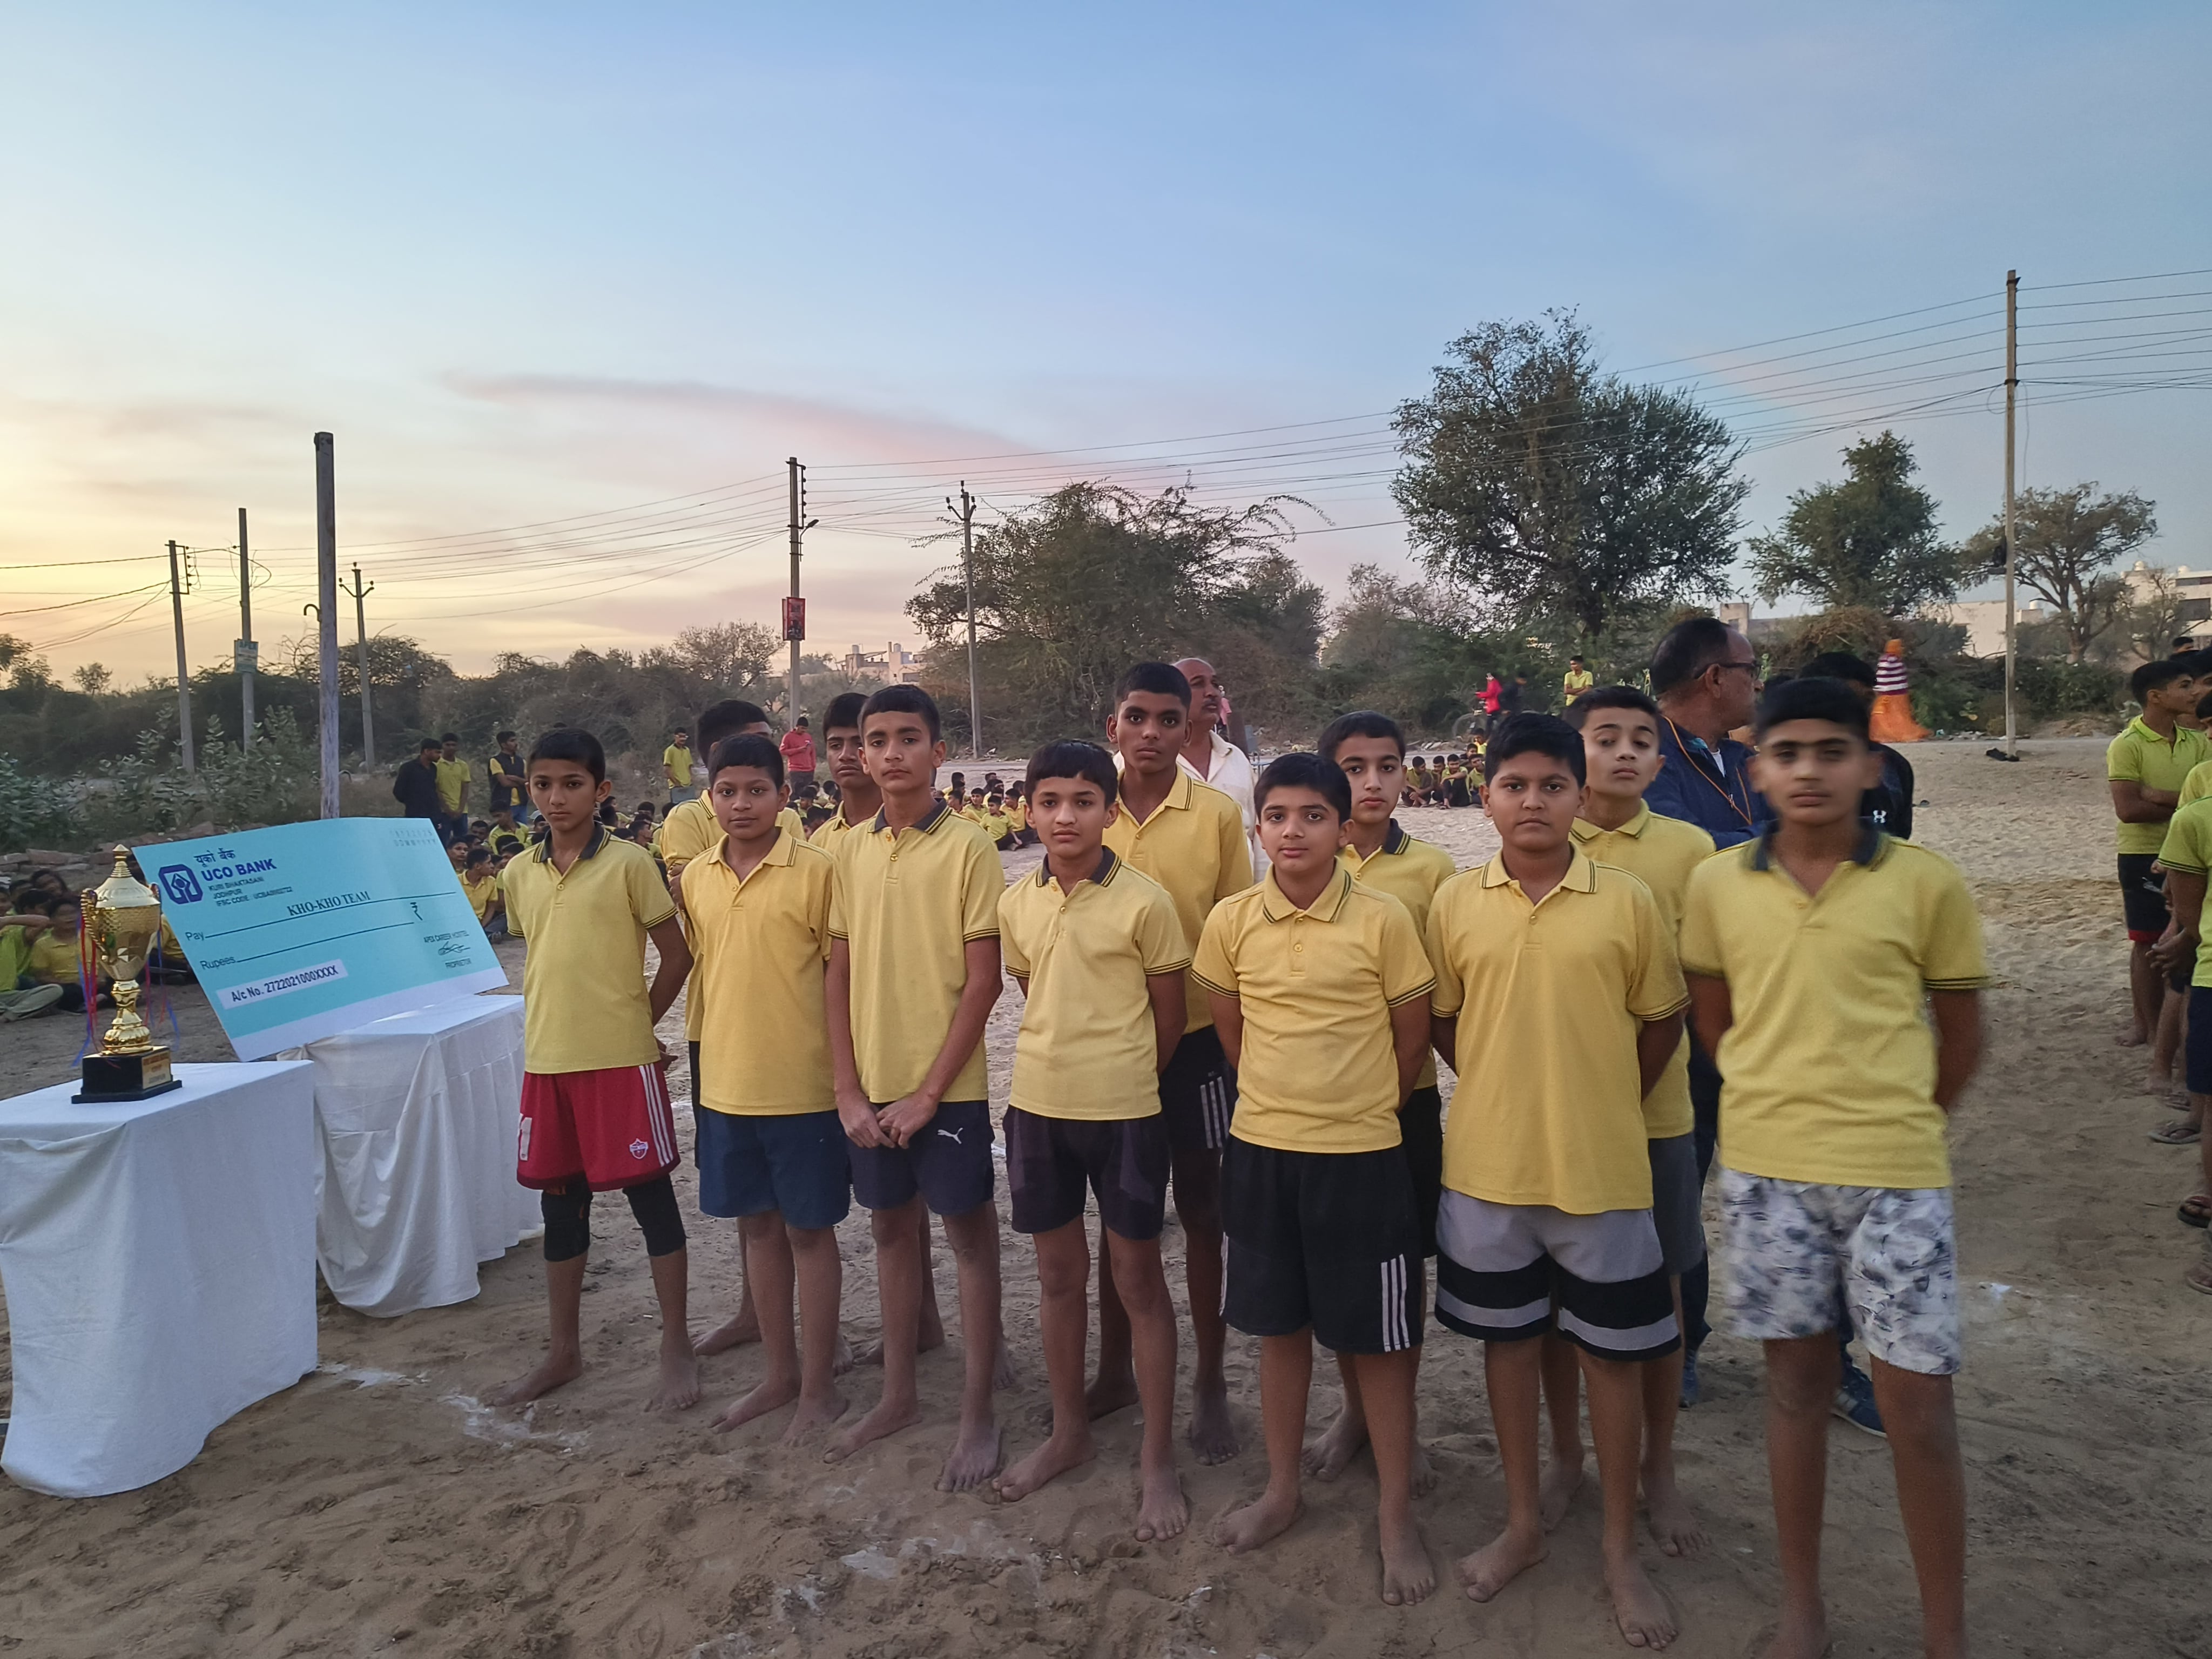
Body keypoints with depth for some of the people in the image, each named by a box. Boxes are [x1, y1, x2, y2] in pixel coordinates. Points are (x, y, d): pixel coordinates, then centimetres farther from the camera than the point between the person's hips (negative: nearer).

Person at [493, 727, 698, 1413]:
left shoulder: (629, 863, -8)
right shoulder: (519, 874, 8)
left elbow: (677, 955, -3)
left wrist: (636, 1023, 3)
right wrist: (568, 1022, 10)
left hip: (621, 1060, -5)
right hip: (547, 1061, 5)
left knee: (650, 1198, 3)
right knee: (560, 1205, 14)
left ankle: (677, 1349, 15)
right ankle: (564, 1351, 29)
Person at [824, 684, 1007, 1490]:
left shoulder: (967, 847, -10)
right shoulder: (851, 850, 5)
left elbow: (983, 980, -11)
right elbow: (839, 975, 6)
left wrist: (927, 1092, -13)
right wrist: (849, 1089, -1)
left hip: (947, 1087, -5)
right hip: (872, 1087, 5)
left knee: (969, 1235, 6)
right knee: (891, 1228, 17)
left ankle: (978, 1415, 19)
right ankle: (898, 1394, 34)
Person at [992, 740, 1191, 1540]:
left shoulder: (1144, 902, -12)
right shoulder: (1016, 904, 2)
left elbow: (1170, 1016, -3)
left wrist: (1123, 1080, 5)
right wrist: (1060, 1069, 11)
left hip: (1124, 1112, -4)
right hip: (1037, 1107, 5)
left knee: (1139, 1279, 7)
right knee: (1058, 1273, 17)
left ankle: (1158, 1459, 22)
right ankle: (1069, 1431, 35)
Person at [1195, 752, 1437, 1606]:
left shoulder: (1383, 919, -11)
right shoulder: (1231, 921, -4)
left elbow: (1412, 1031, -1)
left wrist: (1359, 1106, 7)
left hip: (1361, 1155, -3)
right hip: (1261, 1148, 3)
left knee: (1379, 1337, 8)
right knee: (1279, 1323, 17)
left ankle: (1396, 1513, 26)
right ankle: (1282, 1488, 35)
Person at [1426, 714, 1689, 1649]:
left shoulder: (1628, 904, -7)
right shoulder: (1455, 903, -3)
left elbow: (1662, 1021, 4)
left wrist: (1605, 1106, 7)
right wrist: (1506, 1091, 5)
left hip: (1601, 1167, -1)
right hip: (1487, 1163, 2)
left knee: (1612, 1351, 10)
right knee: (1509, 1337, 15)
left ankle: (1621, 1549, 29)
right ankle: (1523, 1523, 34)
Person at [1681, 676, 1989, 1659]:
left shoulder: (1926, 884, -5)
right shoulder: (1717, 885, -1)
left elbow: (1960, 1032, 6)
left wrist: (1900, 1120, 11)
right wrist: (1781, 1100, 11)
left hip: (1896, 1171, -1)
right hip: (1765, 1168, 1)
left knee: (1916, 1396, 3)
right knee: (1796, 1374, 12)